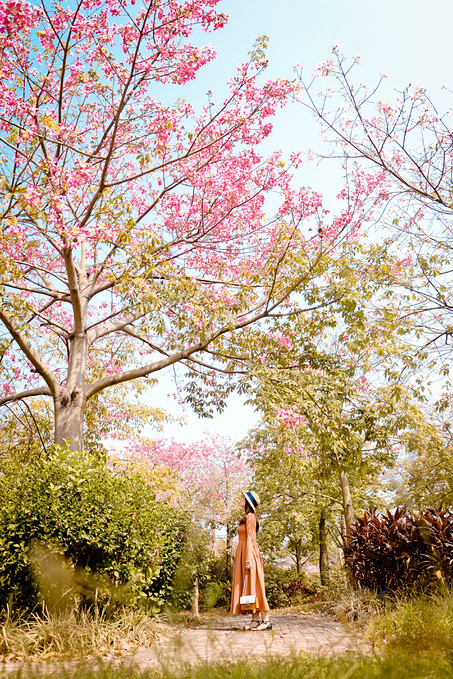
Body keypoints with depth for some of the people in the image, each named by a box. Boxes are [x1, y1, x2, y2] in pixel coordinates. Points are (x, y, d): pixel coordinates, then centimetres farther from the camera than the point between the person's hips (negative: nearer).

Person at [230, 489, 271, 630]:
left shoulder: (250, 516, -11)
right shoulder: (246, 517, 17)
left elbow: (250, 538, -17)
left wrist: (248, 559, -21)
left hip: (249, 553, -9)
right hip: (242, 553, 9)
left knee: (253, 586, -7)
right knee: (249, 586, 8)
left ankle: (266, 620, -3)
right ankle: (255, 620, 12)